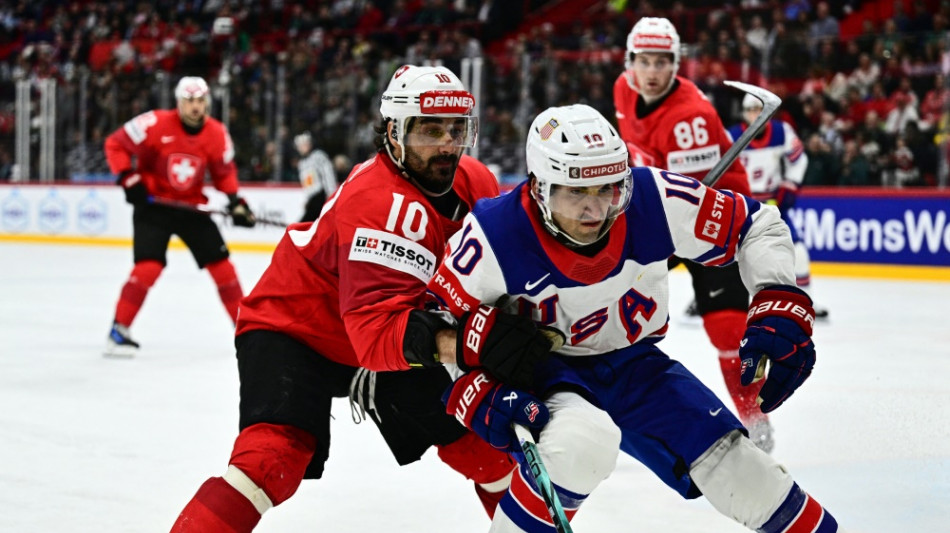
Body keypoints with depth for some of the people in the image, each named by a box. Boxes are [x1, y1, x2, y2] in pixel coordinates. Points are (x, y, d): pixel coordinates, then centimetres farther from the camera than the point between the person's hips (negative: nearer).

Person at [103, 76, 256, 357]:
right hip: (152, 203, -4)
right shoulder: (156, 124, -19)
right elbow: (115, 144, -11)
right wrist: (128, 179, -19)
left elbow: (224, 172, 10)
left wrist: (236, 202, -3)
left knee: (221, 263, 2)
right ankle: (118, 331, -11)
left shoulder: (217, 134, -6)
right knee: (149, 266, -20)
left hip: (191, 205, 4)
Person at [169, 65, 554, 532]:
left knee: (478, 440, 9)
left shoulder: (476, 184, -10)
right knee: (276, 455, -28)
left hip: (376, 337, 8)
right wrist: (455, 344, -58)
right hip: (292, 328, -7)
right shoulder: (378, 203, -34)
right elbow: (377, 331, -43)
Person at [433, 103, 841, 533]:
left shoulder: (655, 201, -22)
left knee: (743, 475, -8)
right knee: (582, 444, -37)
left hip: (634, 364, 3)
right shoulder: (495, 235, -25)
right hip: (542, 372, -3)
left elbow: (757, 226, -9)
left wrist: (780, 309, -21)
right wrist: (478, 396, -26)